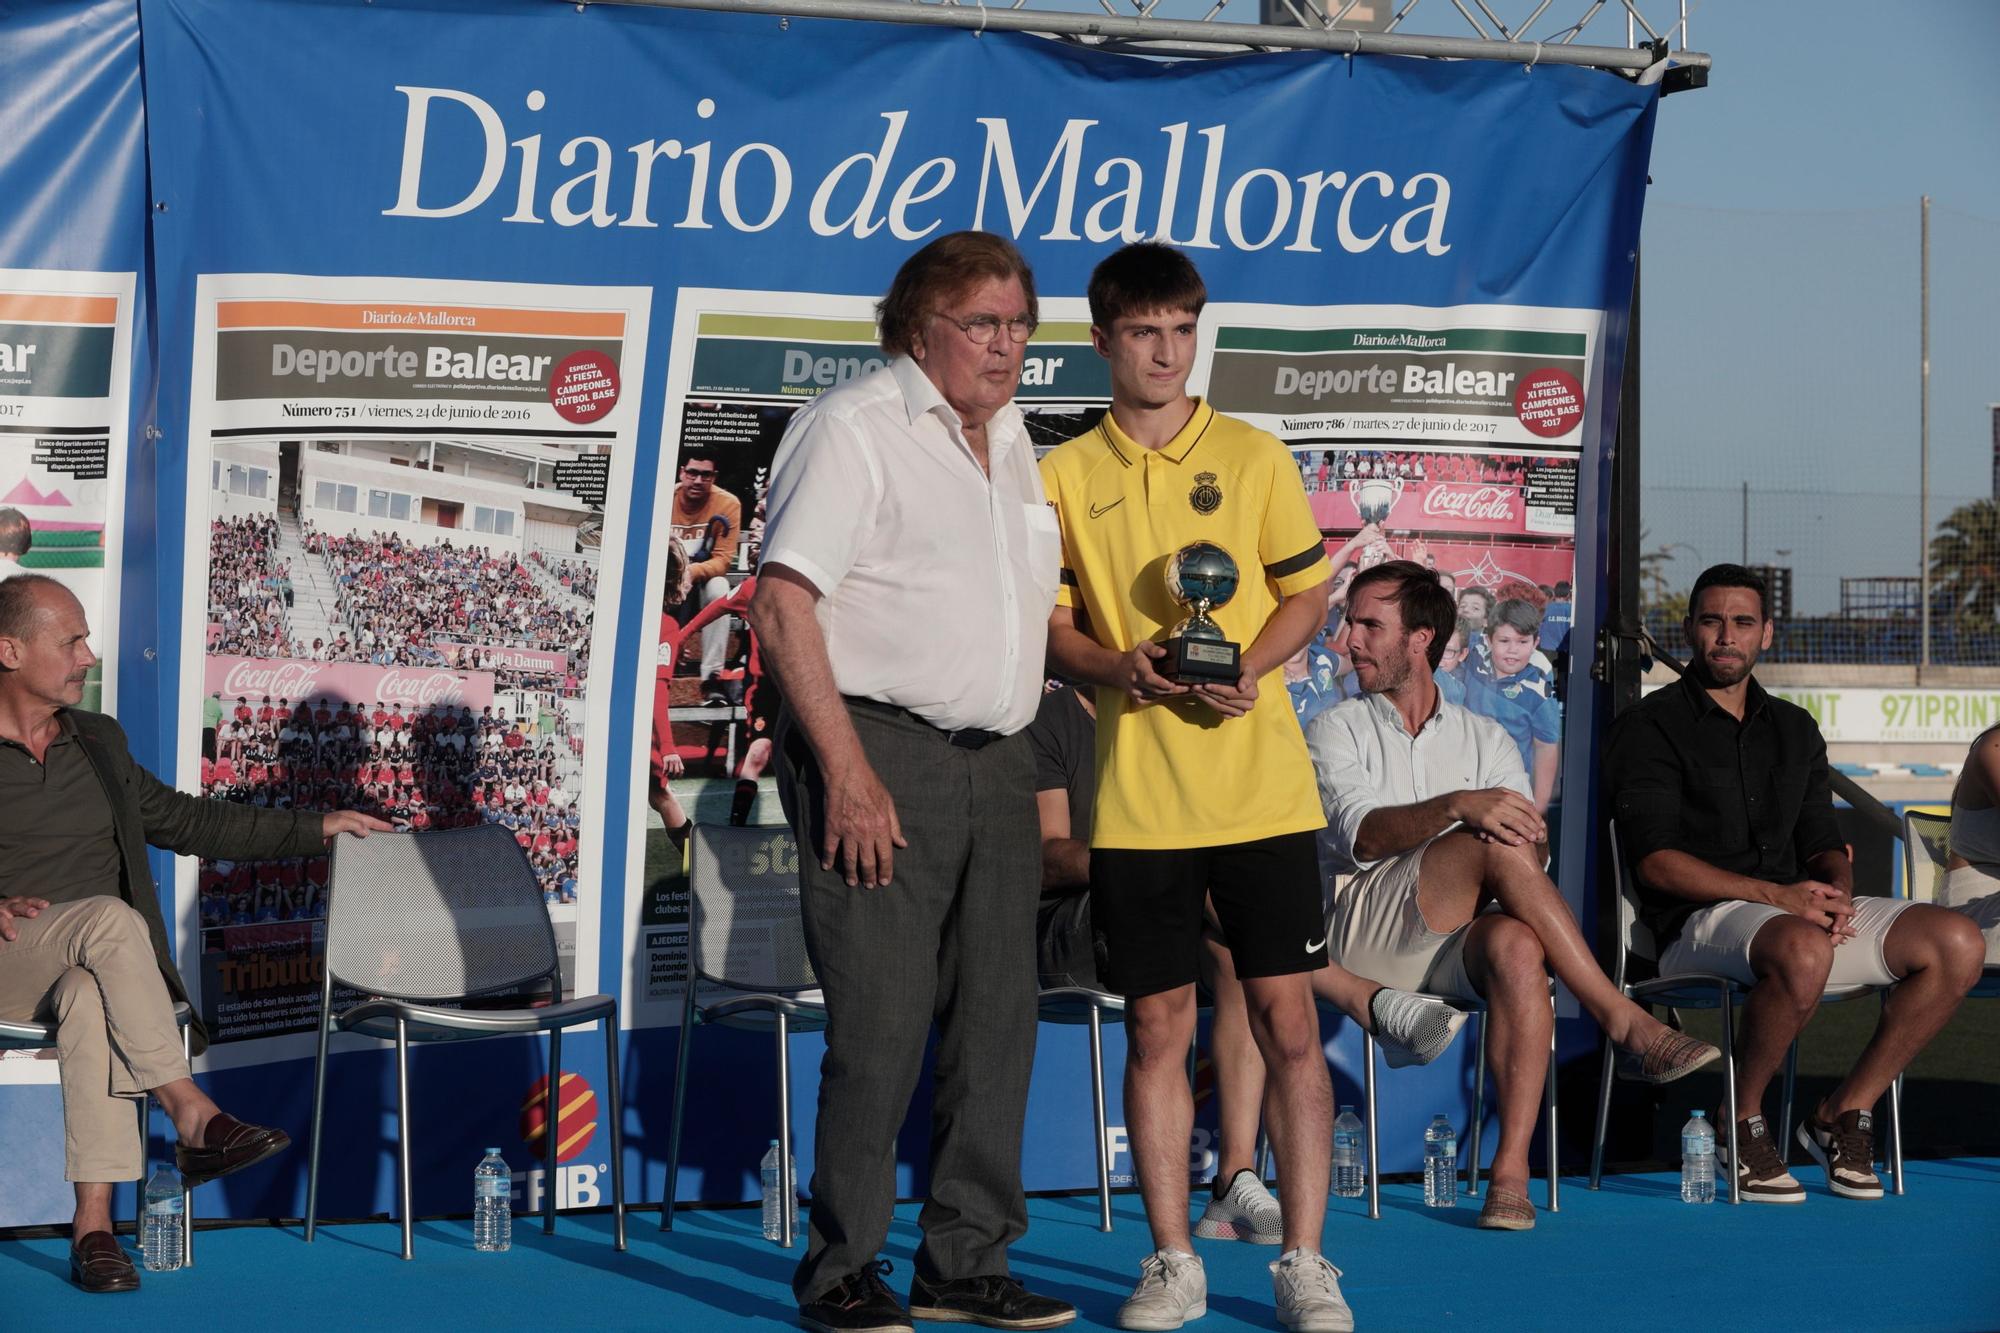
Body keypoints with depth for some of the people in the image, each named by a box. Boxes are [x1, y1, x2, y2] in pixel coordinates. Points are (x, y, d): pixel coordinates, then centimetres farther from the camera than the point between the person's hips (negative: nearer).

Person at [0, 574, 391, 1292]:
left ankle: (93, 1225, -40)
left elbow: (186, 821, 26)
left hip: (86, 968, 3)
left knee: (91, 999, -34)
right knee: (113, 918, -33)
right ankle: (191, 1117, -34)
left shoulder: (98, 742, 18)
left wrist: (314, 829, 22)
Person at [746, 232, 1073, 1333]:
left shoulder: (1010, 440, 17)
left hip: (996, 763, 8)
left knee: (998, 1015, 7)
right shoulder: (852, 428, -8)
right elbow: (783, 608, -15)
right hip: (882, 751, -8)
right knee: (882, 1024, -8)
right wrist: (848, 773, -20)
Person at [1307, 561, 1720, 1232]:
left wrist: (1532, 841, -19)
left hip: (1461, 939, 2)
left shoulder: (1485, 740, 21)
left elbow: (1533, 844, 7)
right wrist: (1457, 807, -25)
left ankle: (1511, 1170, -42)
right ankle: (1626, 1023, -30)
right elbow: (1361, 835, -7)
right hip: (1364, 934, -2)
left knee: (1517, 945, -36)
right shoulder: (1337, 730, 13)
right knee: (1495, 847, -30)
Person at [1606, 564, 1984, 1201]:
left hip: (1798, 908, 7)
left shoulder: (1795, 729, 23)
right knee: (1804, 951, -40)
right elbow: (1657, 861, -9)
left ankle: (1844, 1113, -6)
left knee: (1957, 943, -15)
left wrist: (1836, 888, -7)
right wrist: (1775, 894, -19)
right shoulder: (1649, 727, 2)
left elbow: (1822, 842, 19)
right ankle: (1740, 1124, -17)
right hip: (1700, 921, -6)